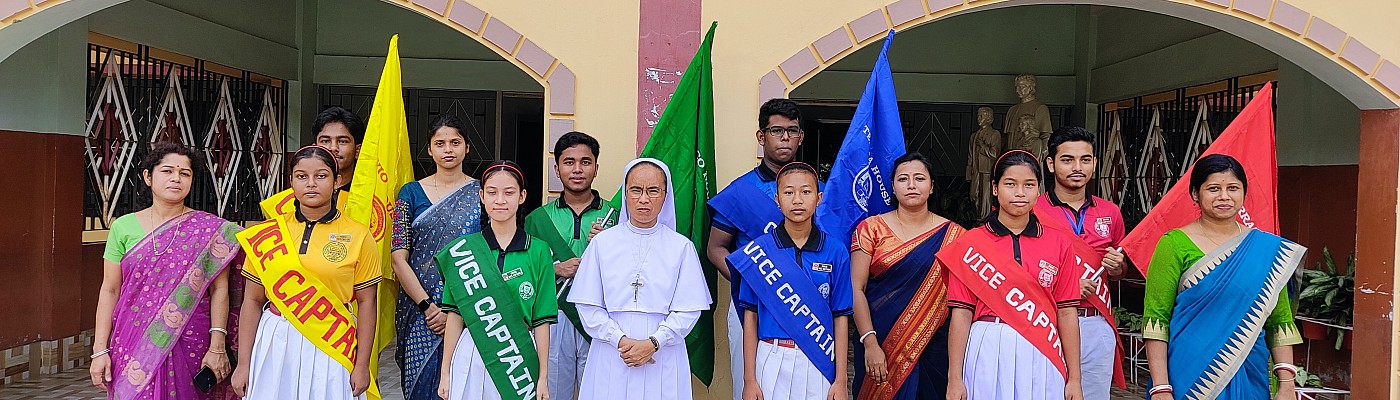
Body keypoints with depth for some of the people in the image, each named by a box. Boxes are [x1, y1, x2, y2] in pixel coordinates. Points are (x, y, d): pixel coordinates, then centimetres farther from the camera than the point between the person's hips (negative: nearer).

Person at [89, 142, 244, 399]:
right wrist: (100, 350, 1)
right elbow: (110, 290, 5)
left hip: (190, 344, -1)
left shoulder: (210, 229, -1)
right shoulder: (124, 227, 4)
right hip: (134, 346, 1)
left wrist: (217, 346, -9)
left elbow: (219, 290, -4)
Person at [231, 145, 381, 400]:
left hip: (332, 350, -1)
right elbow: (252, 300, 5)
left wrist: (362, 366, -4)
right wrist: (243, 364, 2)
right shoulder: (267, 235, 3)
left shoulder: (358, 236, -2)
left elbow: (366, 303, -1)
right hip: (275, 346, 2)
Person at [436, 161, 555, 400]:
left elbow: (541, 320, 0)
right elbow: (455, 315, 2)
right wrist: (446, 372, 1)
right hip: (471, 357, 0)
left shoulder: (538, 251, 0)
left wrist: (543, 377, -1)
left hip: (520, 357, 0)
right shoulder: (462, 250, 2)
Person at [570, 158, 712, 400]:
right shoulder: (602, 243, 4)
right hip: (610, 361, 1)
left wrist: (653, 343, -13)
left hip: (662, 362, 0)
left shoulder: (681, 247, 2)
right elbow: (587, 306, 0)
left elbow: (688, 310, -2)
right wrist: (620, 340, -12)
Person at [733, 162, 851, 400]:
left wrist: (841, 380, -1)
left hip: (818, 362, 1)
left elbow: (840, 317, 2)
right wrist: (749, 379, -2)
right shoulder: (758, 251, -1)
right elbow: (750, 317, 0)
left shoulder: (835, 252, 1)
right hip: (771, 360, 0)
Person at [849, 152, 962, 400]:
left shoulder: (952, 235, 3)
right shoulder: (871, 229, 0)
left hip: (933, 346, 1)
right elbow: (856, 289, -5)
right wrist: (869, 343, -14)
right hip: (880, 342, -1)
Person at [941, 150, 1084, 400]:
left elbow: (1066, 313, 4)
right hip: (987, 353, -1)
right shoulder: (970, 244, 0)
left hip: (1040, 357, 2)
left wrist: (1074, 379, 2)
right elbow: (961, 314, -3)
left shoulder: (1059, 244, 6)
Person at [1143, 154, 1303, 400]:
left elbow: (1280, 321, 5)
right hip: (1189, 374, -3)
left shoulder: (1268, 248, 4)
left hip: (1249, 377, 3)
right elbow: (1155, 319, -10)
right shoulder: (1175, 245, -7)